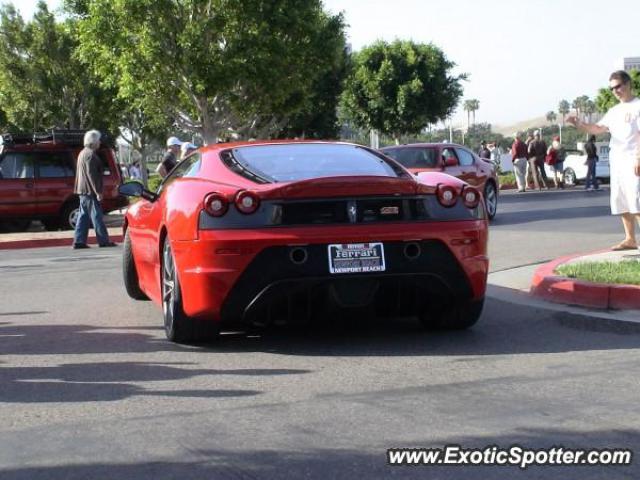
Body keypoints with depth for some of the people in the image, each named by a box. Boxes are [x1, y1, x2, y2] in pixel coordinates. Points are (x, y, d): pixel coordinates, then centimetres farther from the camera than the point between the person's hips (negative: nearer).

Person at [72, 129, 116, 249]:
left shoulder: (83, 153, 18)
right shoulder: (90, 154, -15)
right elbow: (91, 174, -21)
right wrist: (98, 191, -20)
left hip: (83, 190, 10)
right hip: (90, 190, -10)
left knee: (84, 216, 10)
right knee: (96, 216, -6)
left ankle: (79, 241, 8)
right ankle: (103, 240, -3)